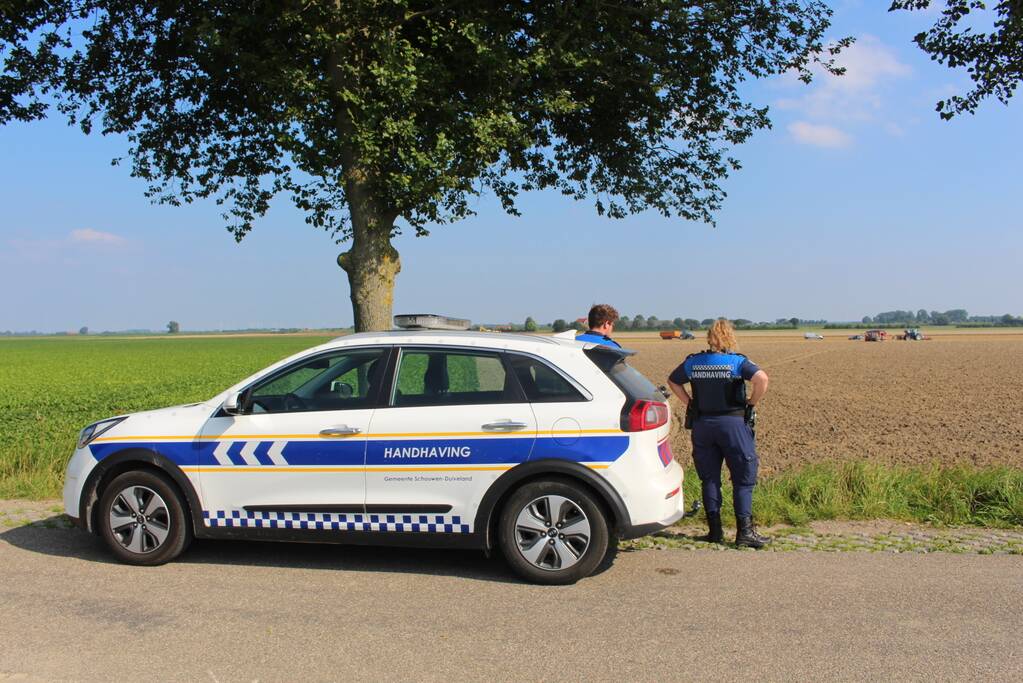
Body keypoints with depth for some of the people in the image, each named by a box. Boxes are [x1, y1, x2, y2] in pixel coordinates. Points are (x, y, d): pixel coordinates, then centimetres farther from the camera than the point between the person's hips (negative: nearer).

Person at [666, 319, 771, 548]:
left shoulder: (693, 362, 5)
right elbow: (761, 378, -21)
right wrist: (753, 402, -7)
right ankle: (745, 531, 2)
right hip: (732, 423, -4)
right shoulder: (737, 361, -8)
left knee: (709, 478, 11)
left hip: (702, 424, 4)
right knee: (743, 478, 5)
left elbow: (672, 381, 17)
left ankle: (715, 530, 13)